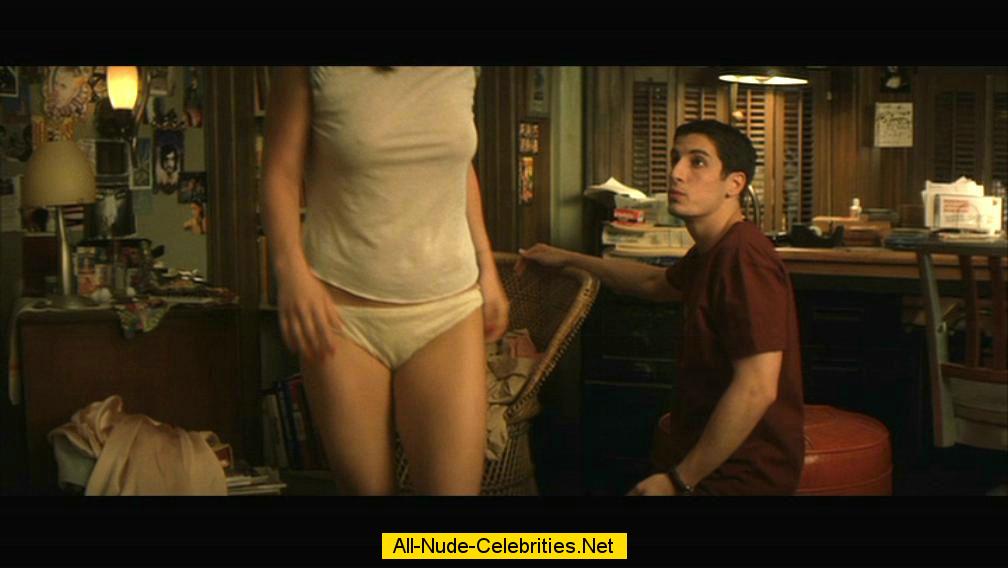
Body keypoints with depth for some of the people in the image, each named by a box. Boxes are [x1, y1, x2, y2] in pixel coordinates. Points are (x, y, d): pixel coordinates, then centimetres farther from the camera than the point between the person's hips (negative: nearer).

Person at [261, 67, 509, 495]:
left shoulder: (460, 70, 8)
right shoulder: (314, 71, -4)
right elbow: (280, 171, -4)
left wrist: (487, 266, 15)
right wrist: (290, 266, -18)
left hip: (449, 309, 2)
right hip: (342, 311, -2)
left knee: (453, 486, -6)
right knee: (366, 487, 3)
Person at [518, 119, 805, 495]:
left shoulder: (744, 257, -21)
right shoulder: (712, 251, 11)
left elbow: (757, 388, -27)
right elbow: (657, 283, 33)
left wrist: (679, 480, -22)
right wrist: (568, 259, 35)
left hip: (740, 476, -9)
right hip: (709, 461, 9)